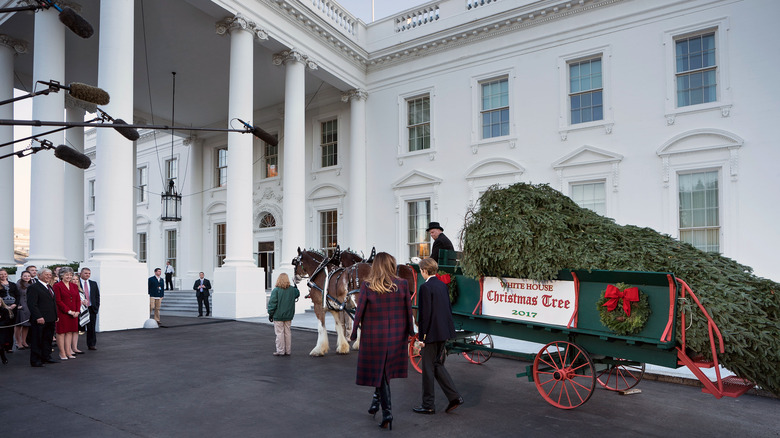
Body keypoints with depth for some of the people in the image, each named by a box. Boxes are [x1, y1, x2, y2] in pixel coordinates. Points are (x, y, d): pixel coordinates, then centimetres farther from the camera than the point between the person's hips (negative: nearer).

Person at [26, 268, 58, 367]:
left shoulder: (50, 287, 19)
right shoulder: (33, 287, -9)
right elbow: (31, 304, -16)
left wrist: (56, 316, 16)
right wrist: (38, 317, -23)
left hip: (50, 319, 8)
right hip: (40, 320, -8)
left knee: (48, 339, 14)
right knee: (37, 340, -1)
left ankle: (46, 357, 22)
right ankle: (35, 361, 6)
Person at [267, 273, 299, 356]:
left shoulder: (276, 290, -13)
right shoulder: (292, 289, 0)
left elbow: (272, 303, -11)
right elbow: (298, 294, 22)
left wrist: (270, 314, -2)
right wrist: (296, 287, 38)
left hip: (278, 316, -5)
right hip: (289, 316, 5)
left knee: (279, 333, 2)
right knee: (287, 332, 12)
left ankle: (280, 351, 6)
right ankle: (287, 351, 17)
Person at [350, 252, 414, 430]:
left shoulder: (367, 286, -11)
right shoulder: (402, 285, -7)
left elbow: (359, 311, -8)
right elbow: (408, 311, -1)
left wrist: (354, 332, 5)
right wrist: (410, 331, 12)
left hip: (374, 335, -2)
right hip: (396, 335, 2)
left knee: (378, 371, 11)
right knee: (386, 369, 22)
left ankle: (387, 411, 10)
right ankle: (377, 399, 29)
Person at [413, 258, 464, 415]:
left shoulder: (425, 287, -17)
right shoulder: (443, 285, 8)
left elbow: (424, 313, -19)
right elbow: (449, 309, 13)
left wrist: (421, 337, -13)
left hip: (431, 333, -8)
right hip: (444, 332, 8)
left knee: (428, 368, 5)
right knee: (437, 365, 19)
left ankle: (428, 405, 16)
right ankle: (454, 396, 14)